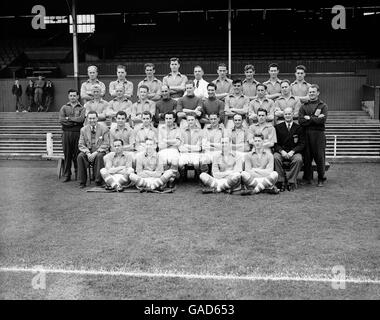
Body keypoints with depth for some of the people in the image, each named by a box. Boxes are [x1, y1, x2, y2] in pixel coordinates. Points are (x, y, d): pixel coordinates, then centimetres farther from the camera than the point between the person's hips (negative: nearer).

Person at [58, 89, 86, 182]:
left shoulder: (81, 108, 10)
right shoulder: (64, 107, 14)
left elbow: (81, 119, -9)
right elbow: (61, 120, -2)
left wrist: (68, 118, -5)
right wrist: (75, 121, -7)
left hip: (77, 133, -1)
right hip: (66, 133, 1)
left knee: (77, 154, -1)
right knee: (67, 154, 1)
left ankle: (78, 174, 7)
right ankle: (66, 175, 7)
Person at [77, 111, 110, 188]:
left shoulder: (104, 128, -1)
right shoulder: (83, 129, 8)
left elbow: (106, 144, -7)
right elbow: (81, 144, 5)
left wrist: (95, 153, -19)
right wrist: (88, 153, -15)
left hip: (100, 152, -3)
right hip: (88, 152, 3)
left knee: (99, 156, -36)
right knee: (80, 156, -27)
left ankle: (98, 181, -26)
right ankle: (82, 182, -20)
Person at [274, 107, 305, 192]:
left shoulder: (298, 128, 8)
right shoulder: (278, 127, 10)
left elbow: (302, 144, 2)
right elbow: (275, 143, 4)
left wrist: (292, 151, -14)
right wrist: (281, 151, -15)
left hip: (294, 152, -1)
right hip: (281, 151, 1)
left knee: (298, 159, -33)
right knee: (276, 158, -32)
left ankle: (291, 182, -23)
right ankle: (281, 181, -24)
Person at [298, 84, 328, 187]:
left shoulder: (323, 106, 8)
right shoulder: (303, 106, 13)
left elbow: (322, 120, -9)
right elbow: (301, 121, -1)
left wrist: (309, 118, -5)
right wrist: (315, 117, -7)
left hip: (319, 134, -2)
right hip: (306, 134, 2)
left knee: (319, 157, -1)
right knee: (307, 157, 3)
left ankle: (321, 179, 8)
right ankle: (307, 178, 14)